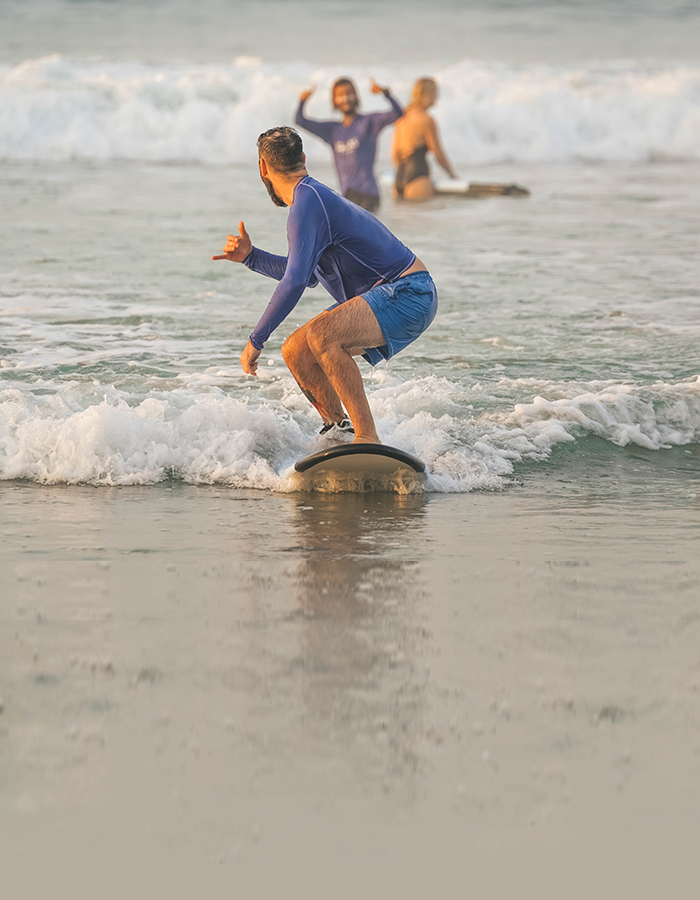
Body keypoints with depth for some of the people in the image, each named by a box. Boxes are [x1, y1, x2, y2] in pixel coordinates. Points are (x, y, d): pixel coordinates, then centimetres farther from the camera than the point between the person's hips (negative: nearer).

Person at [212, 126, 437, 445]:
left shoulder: (307, 204, -17)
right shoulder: (315, 196, 14)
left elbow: (295, 282, -26)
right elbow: (307, 273, 25)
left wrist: (255, 340, -22)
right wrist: (251, 256, 17)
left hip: (409, 296, -10)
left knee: (320, 335, -30)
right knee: (296, 351, 7)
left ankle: (368, 440, -28)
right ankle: (338, 428, 21)